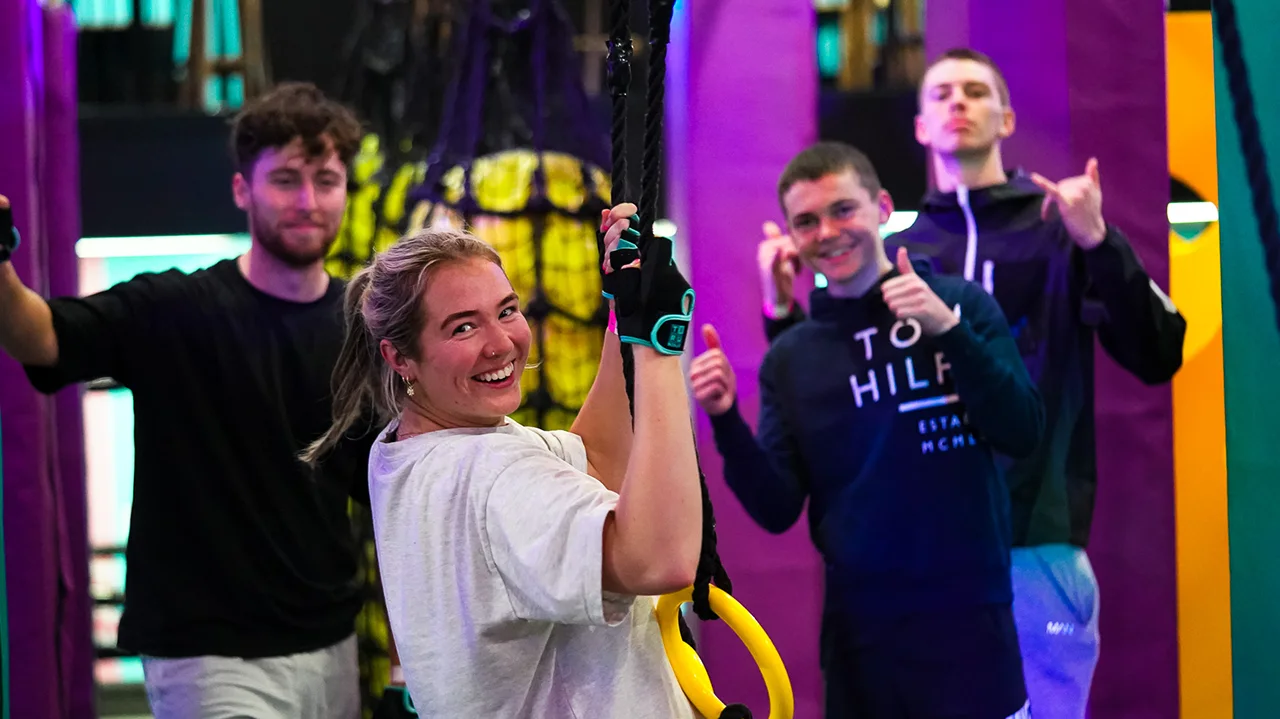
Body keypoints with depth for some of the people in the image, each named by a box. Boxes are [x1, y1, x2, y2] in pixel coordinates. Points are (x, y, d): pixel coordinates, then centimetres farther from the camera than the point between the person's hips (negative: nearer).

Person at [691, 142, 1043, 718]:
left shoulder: (962, 305, 1)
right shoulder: (789, 358, 6)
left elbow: (1021, 435, -8)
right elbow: (778, 510, 3)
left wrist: (949, 329, -20)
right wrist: (725, 420, -13)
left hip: (967, 613, -2)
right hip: (858, 627, 2)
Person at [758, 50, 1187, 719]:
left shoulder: (1062, 235, 4)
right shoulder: (894, 255, 13)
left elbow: (1157, 357, -5)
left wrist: (1099, 242, -17)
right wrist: (782, 310, -1)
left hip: (1039, 544, -2)